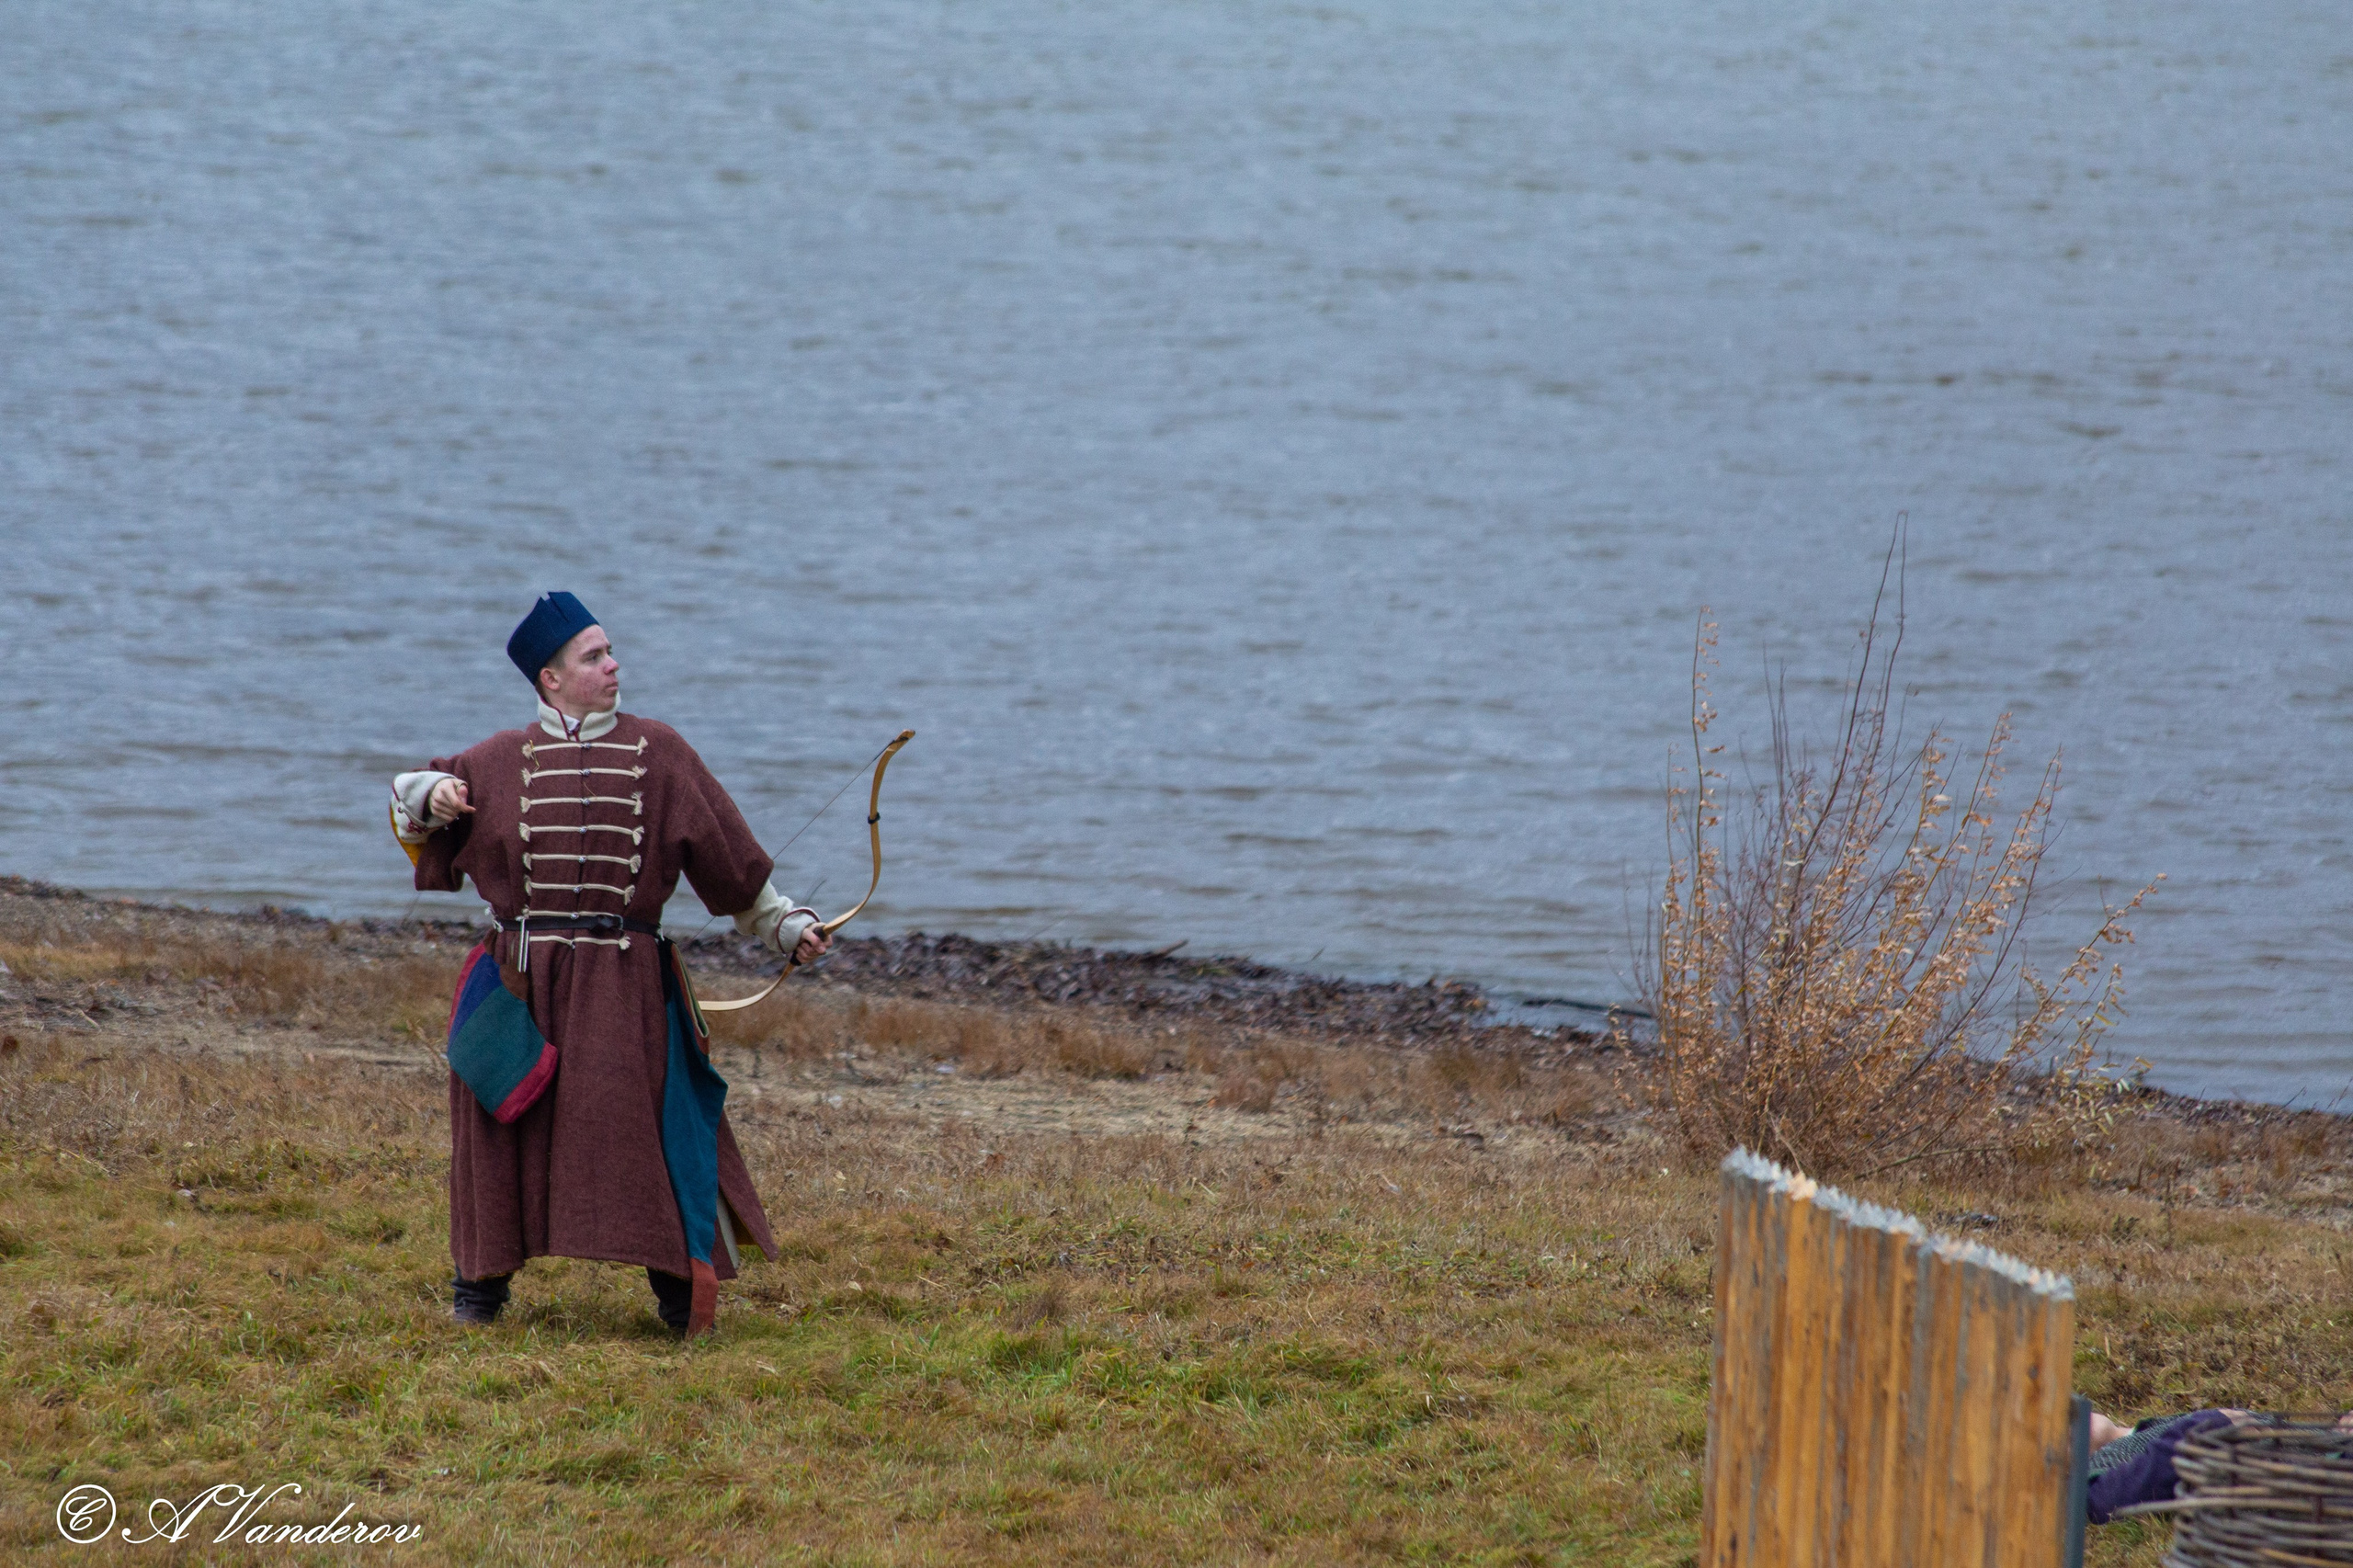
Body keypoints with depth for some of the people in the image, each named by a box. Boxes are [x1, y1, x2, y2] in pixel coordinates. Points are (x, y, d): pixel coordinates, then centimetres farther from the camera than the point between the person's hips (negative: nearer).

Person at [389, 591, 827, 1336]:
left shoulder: (658, 754, 8)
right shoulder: (501, 760, 9)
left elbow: (730, 856, 12)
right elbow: (409, 798, 19)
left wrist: (784, 925, 9)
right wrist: (431, 796, -5)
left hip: (623, 980, -1)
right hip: (521, 975, 1)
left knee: (637, 1125, -10)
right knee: (503, 1127, 5)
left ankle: (680, 1284, -3)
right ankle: (481, 1280, 20)